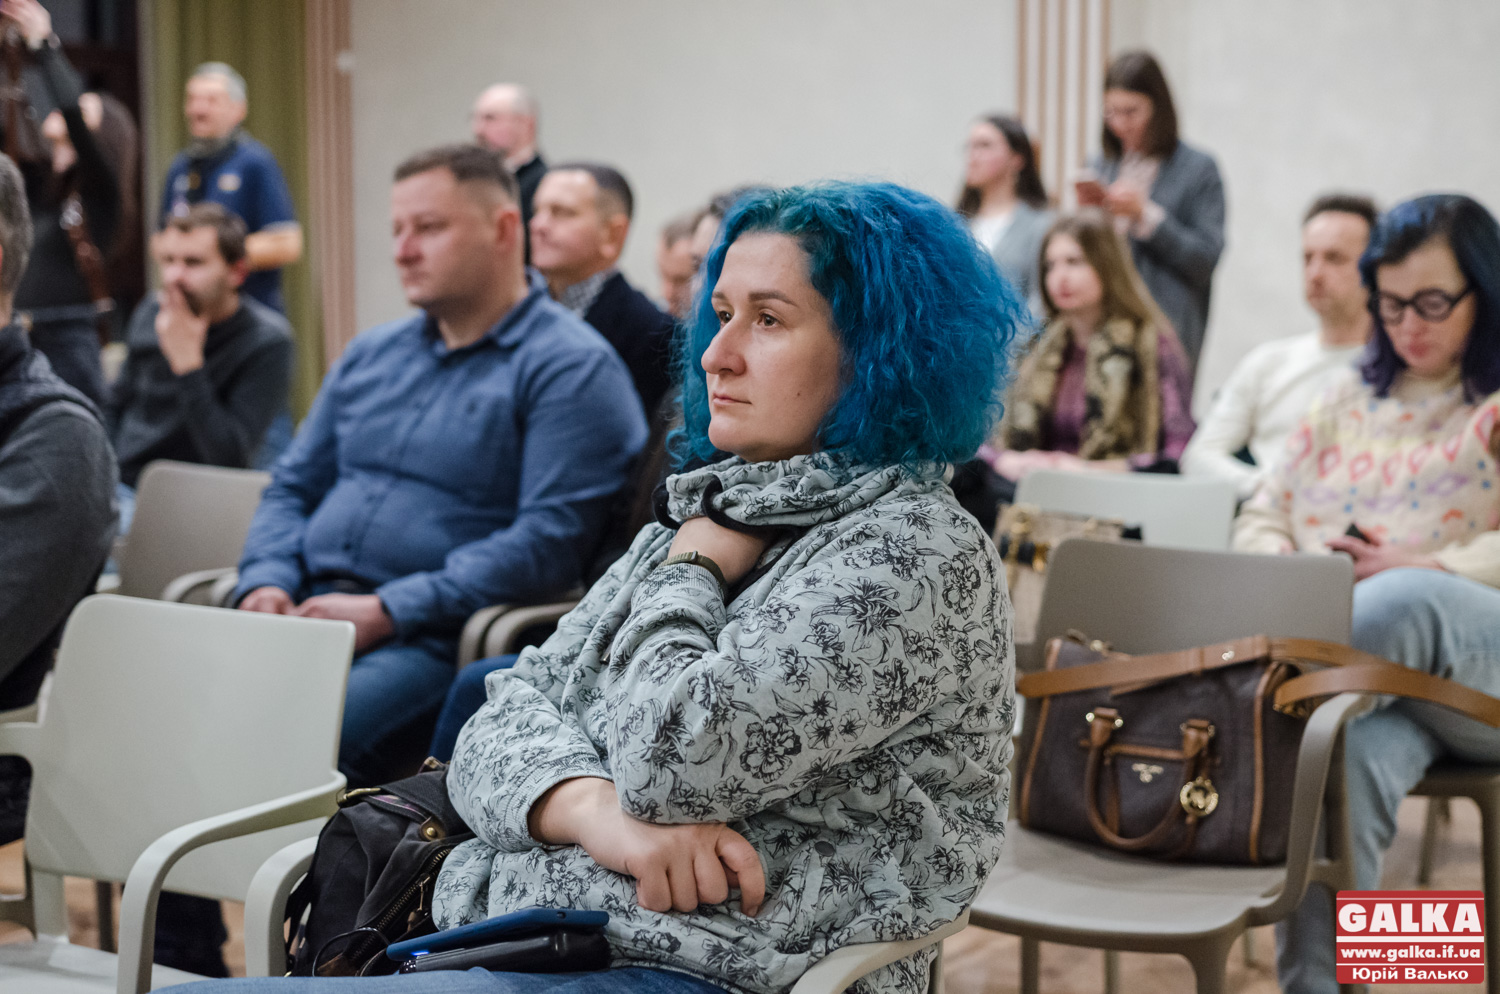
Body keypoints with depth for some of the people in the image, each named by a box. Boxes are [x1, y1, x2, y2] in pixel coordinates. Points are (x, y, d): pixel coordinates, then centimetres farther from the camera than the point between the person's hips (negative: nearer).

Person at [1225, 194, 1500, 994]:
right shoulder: (1353, 397, 22)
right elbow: (1261, 519, 19)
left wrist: (1419, 566, -17)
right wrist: (1286, 573, -3)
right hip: (1372, 675, 3)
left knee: (1406, 603, -39)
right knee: (1347, 760, -34)